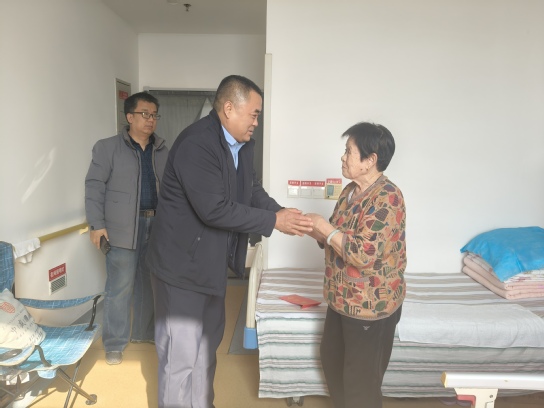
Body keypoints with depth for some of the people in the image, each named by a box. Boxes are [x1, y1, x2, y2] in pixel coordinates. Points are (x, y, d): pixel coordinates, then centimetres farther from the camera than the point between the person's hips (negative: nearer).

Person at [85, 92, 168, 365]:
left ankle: (143, 332, 32)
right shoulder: (108, 147, -1)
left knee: (150, 283, 14)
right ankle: (114, 344, 17)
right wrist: (97, 224, -12)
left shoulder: (162, 151, 11)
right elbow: (94, 186, -5)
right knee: (120, 288, 2)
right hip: (123, 228, -4)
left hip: (157, 225, 5)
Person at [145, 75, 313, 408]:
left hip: (212, 261, 10)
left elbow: (254, 191, 7)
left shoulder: (243, 145, 5)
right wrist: (273, 221, -23)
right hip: (183, 262, -9)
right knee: (181, 352, 4)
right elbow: (215, 209, -30)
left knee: (207, 342, 23)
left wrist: (284, 214, -12)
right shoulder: (196, 144, -25)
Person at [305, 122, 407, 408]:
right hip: (342, 298, 10)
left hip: (371, 304, -9)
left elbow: (364, 254, -30)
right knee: (331, 359, 25)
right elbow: (336, 239, 12)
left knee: (361, 377, 9)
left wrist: (325, 228, -22)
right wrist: (309, 227, -6)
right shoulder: (350, 191, 6)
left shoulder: (387, 198, -23)